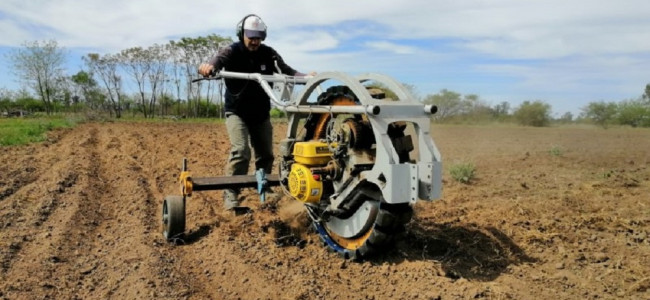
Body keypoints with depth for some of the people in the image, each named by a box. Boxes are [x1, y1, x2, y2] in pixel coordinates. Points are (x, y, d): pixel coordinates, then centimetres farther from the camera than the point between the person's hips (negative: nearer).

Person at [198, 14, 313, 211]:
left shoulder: (268, 54, -3)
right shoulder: (232, 51, -12)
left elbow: (287, 70, -11)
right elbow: (218, 60, -32)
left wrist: (306, 77, -30)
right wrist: (208, 67, -56)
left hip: (261, 114, 4)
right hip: (237, 112, -4)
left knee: (266, 154, 10)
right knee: (240, 151, -21)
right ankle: (231, 195, -14)